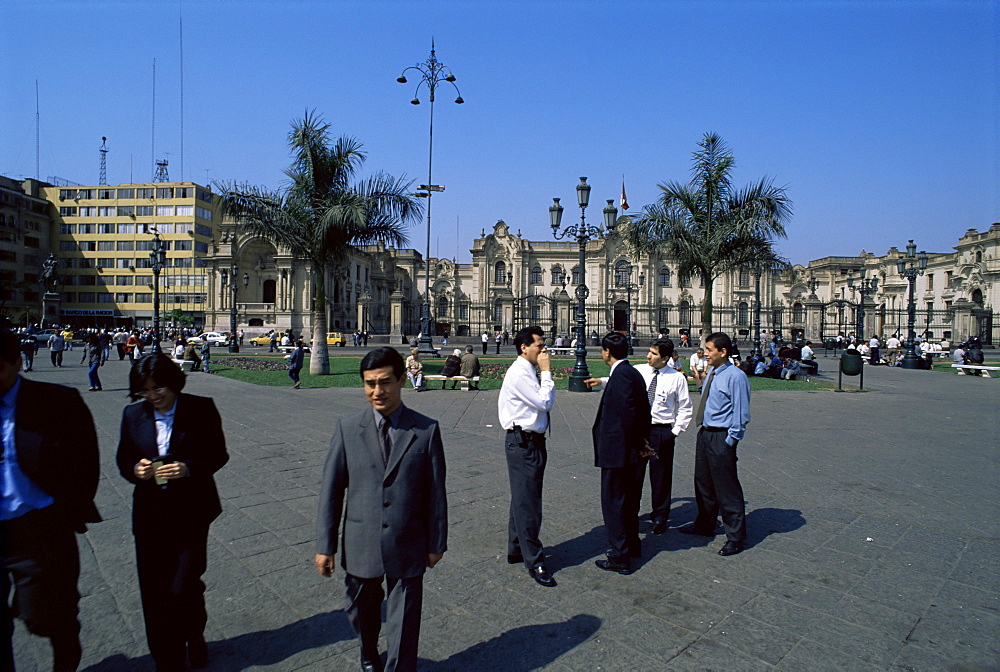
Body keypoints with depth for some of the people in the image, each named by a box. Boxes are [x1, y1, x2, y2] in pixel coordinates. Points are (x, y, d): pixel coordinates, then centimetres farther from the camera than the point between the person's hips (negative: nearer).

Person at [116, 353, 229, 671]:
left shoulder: (201, 409, -7)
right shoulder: (133, 414, 3)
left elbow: (218, 454, -5)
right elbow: (123, 458, 11)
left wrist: (188, 468, -22)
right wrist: (135, 470, -12)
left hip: (191, 514, -3)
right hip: (150, 515, 3)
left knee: (183, 587, -3)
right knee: (154, 591, 10)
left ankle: (194, 637, 31)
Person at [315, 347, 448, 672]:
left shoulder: (426, 430, -9)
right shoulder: (347, 429, -5)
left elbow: (436, 491, -3)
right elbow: (331, 489, -2)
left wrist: (436, 543, 1)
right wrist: (325, 545, -1)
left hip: (408, 547, -2)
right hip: (361, 545, 3)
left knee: (404, 623, 10)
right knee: (361, 612, 24)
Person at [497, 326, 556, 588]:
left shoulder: (529, 372, 13)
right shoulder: (519, 373, -17)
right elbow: (545, 403, -20)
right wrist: (546, 372, -15)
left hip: (531, 441, 11)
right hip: (523, 442, -11)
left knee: (522, 499, 19)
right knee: (528, 503, -3)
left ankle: (516, 550, 33)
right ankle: (535, 562, 7)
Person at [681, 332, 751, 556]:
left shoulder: (735, 377, -17)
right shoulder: (711, 373, 9)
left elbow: (741, 413, -16)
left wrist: (729, 441, -16)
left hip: (722, 438, -9)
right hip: (705, 434, 9)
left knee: (727, 488, 1)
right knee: (703, 482, 20)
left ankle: (735, 537, 16)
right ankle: (704, 525, 39)